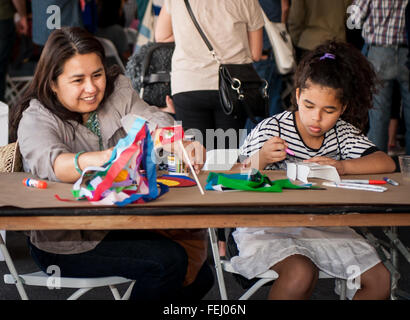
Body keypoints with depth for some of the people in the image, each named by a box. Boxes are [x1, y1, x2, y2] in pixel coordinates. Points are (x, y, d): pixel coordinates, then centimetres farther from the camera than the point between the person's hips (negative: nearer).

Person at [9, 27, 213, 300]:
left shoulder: (118, 90, 3)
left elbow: (153, 121, -12)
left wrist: (182, 146, -37)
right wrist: (99, 160, -58)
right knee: (168, 261, -22)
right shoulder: (36, 118, -15)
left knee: (200, 277, 2)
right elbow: (48, 162, -36)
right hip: (66, 243, -6)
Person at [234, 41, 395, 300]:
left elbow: (386, 163, -9)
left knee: (380, 280, -7)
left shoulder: (343, 133, 3)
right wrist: (260, 160, -33)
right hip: (268, 227, -5)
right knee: (302, 273, -33)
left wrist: (342, 166, -25)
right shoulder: (271, 130, -9)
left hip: (323, 227, 5)